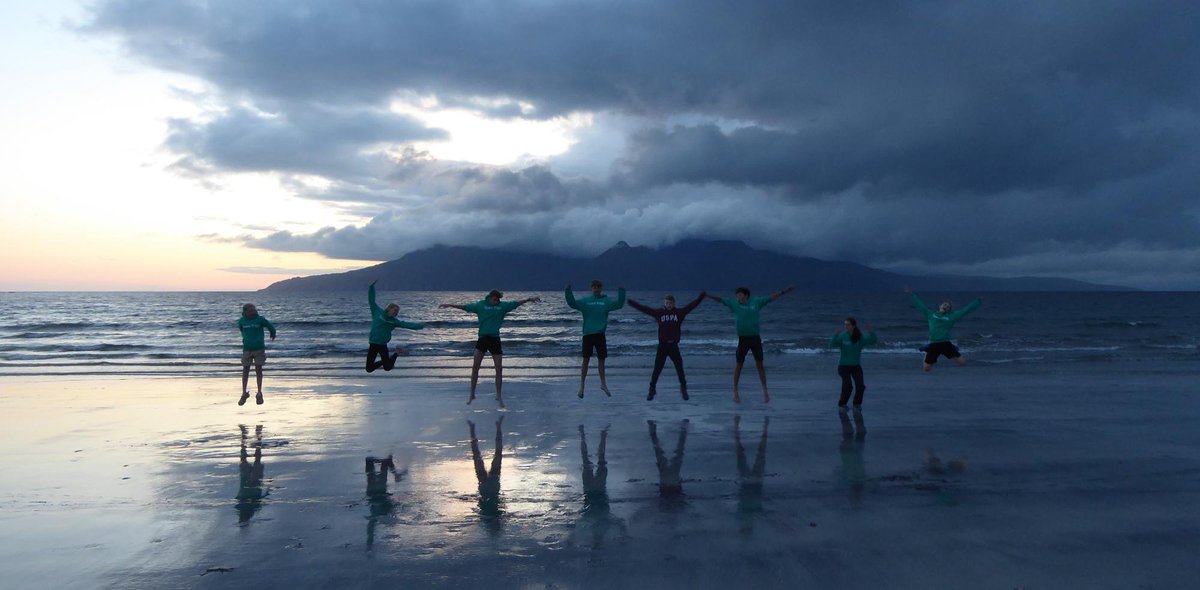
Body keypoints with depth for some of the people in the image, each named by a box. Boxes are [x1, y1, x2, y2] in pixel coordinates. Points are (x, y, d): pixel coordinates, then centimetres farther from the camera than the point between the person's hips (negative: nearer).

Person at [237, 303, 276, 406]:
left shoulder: (260, 319, -8)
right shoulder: (241, 321, -1)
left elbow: (271, 327, 7)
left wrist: (273, 335, 25)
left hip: (259, 349, -2)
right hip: (247, 349, 2)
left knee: (258, 370, 0)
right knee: (245, 370, 5)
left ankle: (259, 394, 7)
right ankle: (244, 393, 17)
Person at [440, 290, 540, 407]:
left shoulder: (503, 305, 3)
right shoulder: (480, 305, 0)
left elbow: (517, 303, 4)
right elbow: (464, 307, 0)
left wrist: (529, 299, -3)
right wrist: (449, 305, -5)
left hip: (495, 339, 1)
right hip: (482, 338, -1)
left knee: (499, 368, 0)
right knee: (475, 367, -5)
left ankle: (499, 395, 12)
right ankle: (472, 394, 6)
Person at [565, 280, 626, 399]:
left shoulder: (606, 301, 4)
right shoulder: (585, 301, 3)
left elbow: (619, 304, -7)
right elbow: (572, 303, -7)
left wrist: (621, 292, -20)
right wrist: (568, 291, -20)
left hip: (600, 334, 1)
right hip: (587, 334, -1)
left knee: (601, 359, 8)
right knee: (586, 360, 2)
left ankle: (603, 383, 23)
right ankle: (581, 386, 8)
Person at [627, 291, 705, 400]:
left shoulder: (679, 312, 2)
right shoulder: (659, 312, 0)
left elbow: (693, 305, 2)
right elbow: (643, 308, 0)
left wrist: (703, 295, -1)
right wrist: (628, 301, -2)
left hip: (674, 346, 1)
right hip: (662, 346, -1)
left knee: (680, 369, 6)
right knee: (657, 370, 2)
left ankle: (683, 389, 22)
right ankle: (652, 390, 14)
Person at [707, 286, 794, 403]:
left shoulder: (756, 301, 1)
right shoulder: (734, 304, -1)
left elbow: (771, 297, 6)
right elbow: (720, 299, -1)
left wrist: (784, 291, 4)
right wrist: (706, 295, -9)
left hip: (755, 338, 1)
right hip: (743, 339, -1)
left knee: (760, 364, 5)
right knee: (739, 365, 3)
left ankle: (765, 391, 14)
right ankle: (735, 391, 13)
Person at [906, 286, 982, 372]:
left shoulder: (951, 317, 9)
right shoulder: (931, 314, 11)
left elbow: (965, 310, 10)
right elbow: (920, 304, 18)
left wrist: (978, 301, 9)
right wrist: (912, 294, 20)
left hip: (946, 344, 0)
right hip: (933, 345, 0)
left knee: (963, 362, -5)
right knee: (927, 369, 0)